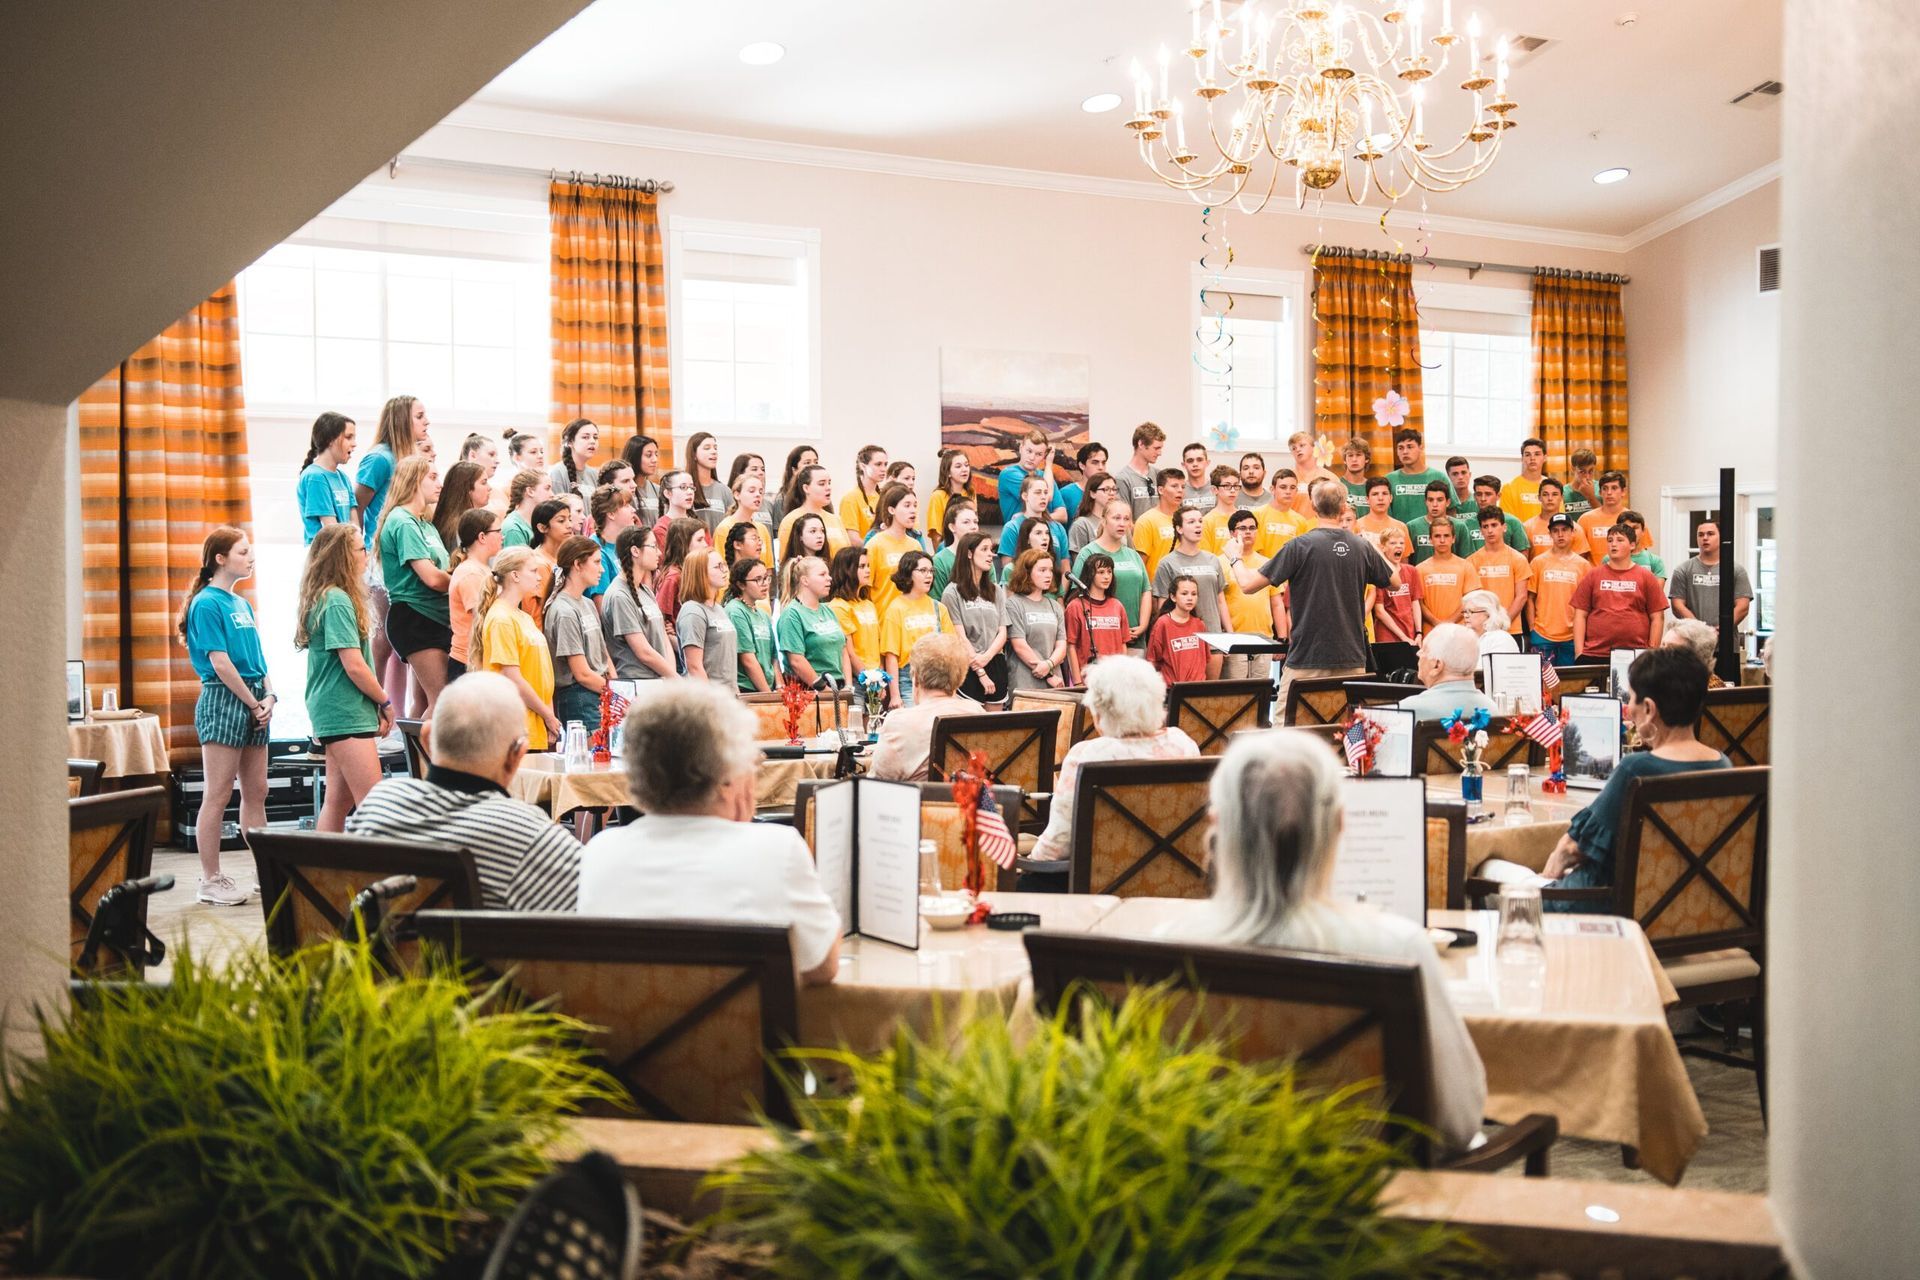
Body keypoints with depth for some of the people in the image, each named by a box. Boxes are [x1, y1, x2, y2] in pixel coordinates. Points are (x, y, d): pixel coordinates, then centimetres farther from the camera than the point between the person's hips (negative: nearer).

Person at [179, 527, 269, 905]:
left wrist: (269, 696, 1)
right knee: (218, 795, -4)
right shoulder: (207, 603, -9)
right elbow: (219, 663, -14)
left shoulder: (242, 603, 16)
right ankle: (211, 881, 3)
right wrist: (254, 703, -11)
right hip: (223, 700, -8)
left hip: (253, 703, 8)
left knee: (256, 792, 12)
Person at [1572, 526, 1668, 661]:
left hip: (1636, 656, -1)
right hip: (1594, 656, 1)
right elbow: (1580, 616, 5)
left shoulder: (1646, 577, 7)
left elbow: (1657, 618, 6)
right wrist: (1579, 653, -3)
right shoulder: (1592, 576, 9)